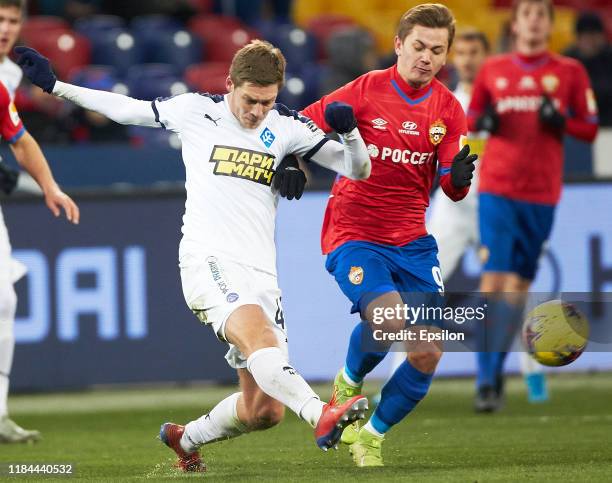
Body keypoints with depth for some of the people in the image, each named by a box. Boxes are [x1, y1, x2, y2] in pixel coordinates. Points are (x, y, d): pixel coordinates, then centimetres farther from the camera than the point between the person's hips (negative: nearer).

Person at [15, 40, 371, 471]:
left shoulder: (287, 127, 8)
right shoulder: (195, 111, 4)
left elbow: (358, 170, 9)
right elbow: (126, 109, 19)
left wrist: (349, 131, -12)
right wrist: (54, 86, 19)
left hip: (261, 273, 4)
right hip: (209, 261, -4)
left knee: (265, 410, 2)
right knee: (258, 335, -36)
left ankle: (185, 438, 29)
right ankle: (322, 415, -56)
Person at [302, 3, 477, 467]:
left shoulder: (447, 108, 3)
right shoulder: (366, 90, -8)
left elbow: (453, 189, -3)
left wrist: (460, 176, -25)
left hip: (412, 242, 4)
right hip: (353, 236, -4)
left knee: (428, 354, -5)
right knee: (389, 317, -30)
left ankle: (372, 436, 20)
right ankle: (349, 382, 5)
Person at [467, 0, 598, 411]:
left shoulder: (570, 72, 5)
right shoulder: (493, 70, 8)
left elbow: (590, 129, 7)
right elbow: (471, 117, 17)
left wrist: (561, 122, -13)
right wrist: (482, 121, -6)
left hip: (542, 192, 1)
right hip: (496, 188, -1)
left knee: (519, 284, 3)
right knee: (494, 278, -10)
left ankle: (497, 372, 16)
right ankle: (487, 378, -10)